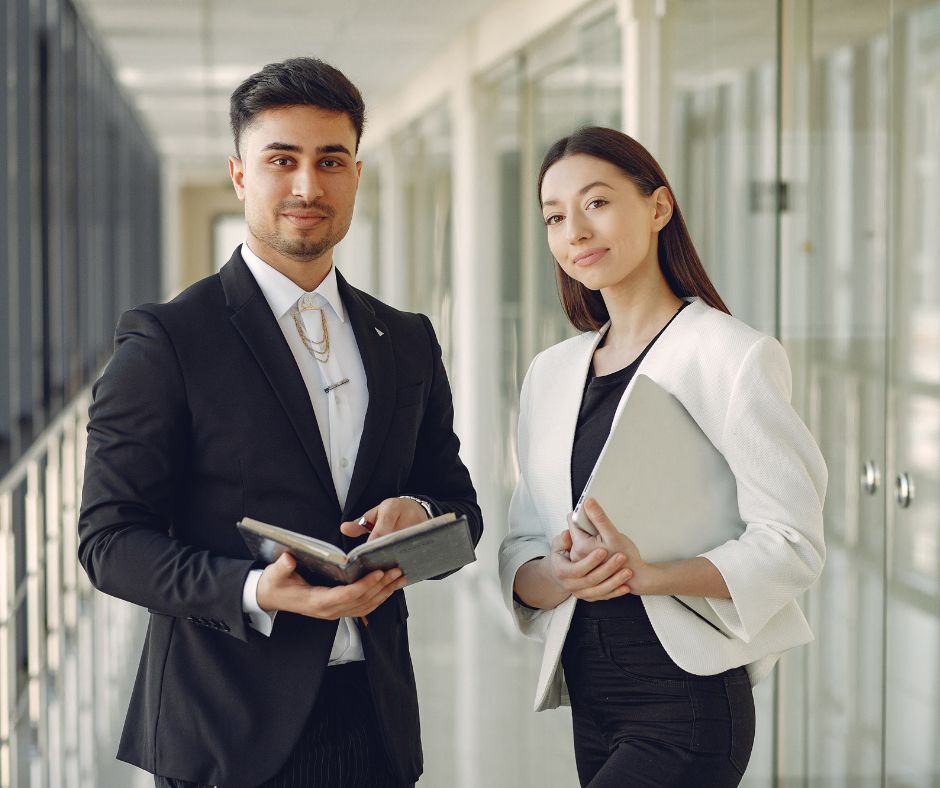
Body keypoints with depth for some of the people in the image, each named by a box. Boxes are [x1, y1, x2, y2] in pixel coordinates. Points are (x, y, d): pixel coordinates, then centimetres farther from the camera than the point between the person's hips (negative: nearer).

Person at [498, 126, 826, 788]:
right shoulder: (550, 373, 12)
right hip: (590, 701, 6)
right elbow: (520, 551, 10)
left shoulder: (735, 356, -7)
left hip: (686, 704, -6)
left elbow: (791, 545, -13)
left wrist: (647, 576, -26)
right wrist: (560, 577, -13)